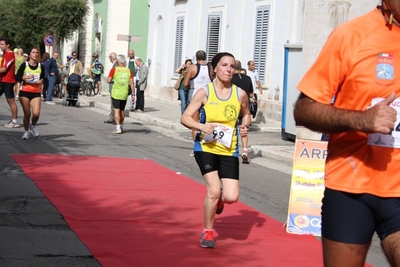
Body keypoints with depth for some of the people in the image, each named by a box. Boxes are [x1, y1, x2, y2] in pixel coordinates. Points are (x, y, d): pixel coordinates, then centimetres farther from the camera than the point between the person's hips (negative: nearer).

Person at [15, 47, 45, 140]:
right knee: (27, 114, 1)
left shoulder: (41, 66, 3)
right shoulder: (24, 65, -4)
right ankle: (26, 131, 23)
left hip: (36, 93, 2)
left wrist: (41, 81, -2)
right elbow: (17, 77, -1)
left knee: (36, 113, -13)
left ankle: (33, 125, 20)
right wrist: (25, 77, -18)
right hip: (25, 92, -1)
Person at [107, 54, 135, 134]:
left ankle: (118, 128, -9)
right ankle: (121, 126, 30)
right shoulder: (129, 71, 3)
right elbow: (132, 83, -1)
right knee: (122, 110, 17)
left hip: (116, 93, -4)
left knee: (117, 110, -2)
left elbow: (108, 81, -7)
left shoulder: (114, 69, -6)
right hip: (125, 94, 4)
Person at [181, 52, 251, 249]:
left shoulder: (240, 94, -2)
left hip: (229, 151, 2)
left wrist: (245, 126, -4)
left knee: (231, 197, -9)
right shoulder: (205, 92, -8)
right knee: (214, 190, -14)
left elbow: (246, 114, 18)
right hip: (206, 148, -2)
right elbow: (185, 118, -6)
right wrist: (202, 126, -25)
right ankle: (207, 232, 11)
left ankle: (218, 199, 32)